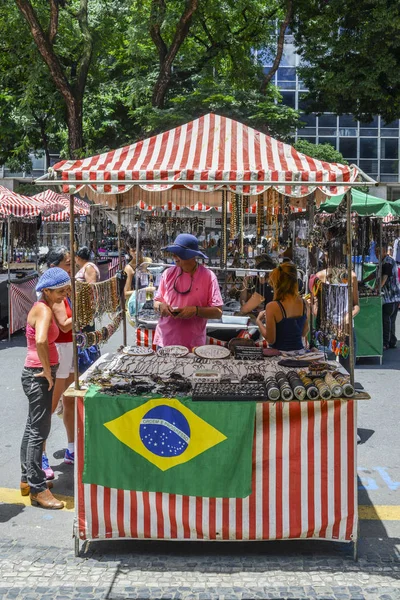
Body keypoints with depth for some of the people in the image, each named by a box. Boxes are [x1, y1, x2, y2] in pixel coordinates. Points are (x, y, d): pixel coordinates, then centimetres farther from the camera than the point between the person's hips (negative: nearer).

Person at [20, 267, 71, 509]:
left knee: (34, 428, 17)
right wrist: (47, 370, -26)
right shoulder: (44, 310, -19)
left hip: (38, 374, 10)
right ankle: (38, 490, 1)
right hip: (38, 375, -10)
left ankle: (28, 479, 28)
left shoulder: (44, 307, 10)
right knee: (39, 431, -5)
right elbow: (40, 341, -36)